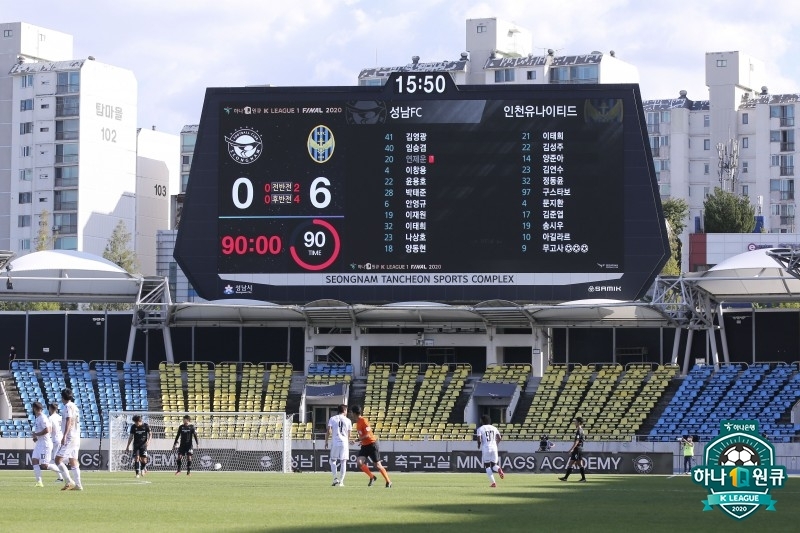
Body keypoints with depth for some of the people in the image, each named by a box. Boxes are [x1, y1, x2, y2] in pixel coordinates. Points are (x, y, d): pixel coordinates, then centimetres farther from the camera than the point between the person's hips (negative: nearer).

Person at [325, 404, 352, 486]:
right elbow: (349, 434, 9)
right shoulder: (348, 420, 6)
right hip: (345, 443, 1)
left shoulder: (332, 419, 3)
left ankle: (335, 479, -1)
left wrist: (326, 442, 4)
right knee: (343, 462, 6)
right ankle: (341, 481, 4)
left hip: (335, 443, -1)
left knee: (333, 461, 13)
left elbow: (329, 431, -4)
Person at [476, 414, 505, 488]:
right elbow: (499, 438, 2)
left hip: (486, 448, -3)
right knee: (494, 465, 13)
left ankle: (493, 482, -6)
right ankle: (499, 469, -25)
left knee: (487, 466, 7)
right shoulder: (494, 428, 10)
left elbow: (479, 440, -11)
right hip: (494, 448, 3)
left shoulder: (480, 429, -1)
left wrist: (479, 446, 9)